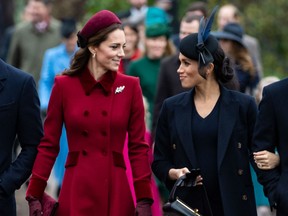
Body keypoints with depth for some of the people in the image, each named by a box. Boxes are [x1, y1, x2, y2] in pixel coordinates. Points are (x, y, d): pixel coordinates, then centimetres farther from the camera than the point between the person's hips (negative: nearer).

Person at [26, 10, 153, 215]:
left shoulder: (130, 86, 2)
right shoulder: (64, 85, 1)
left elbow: (139, 147, 3)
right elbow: (48, 145, 4)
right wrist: (34, 196, -1)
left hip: (116, 193, 1)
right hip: (75, 193, -1)